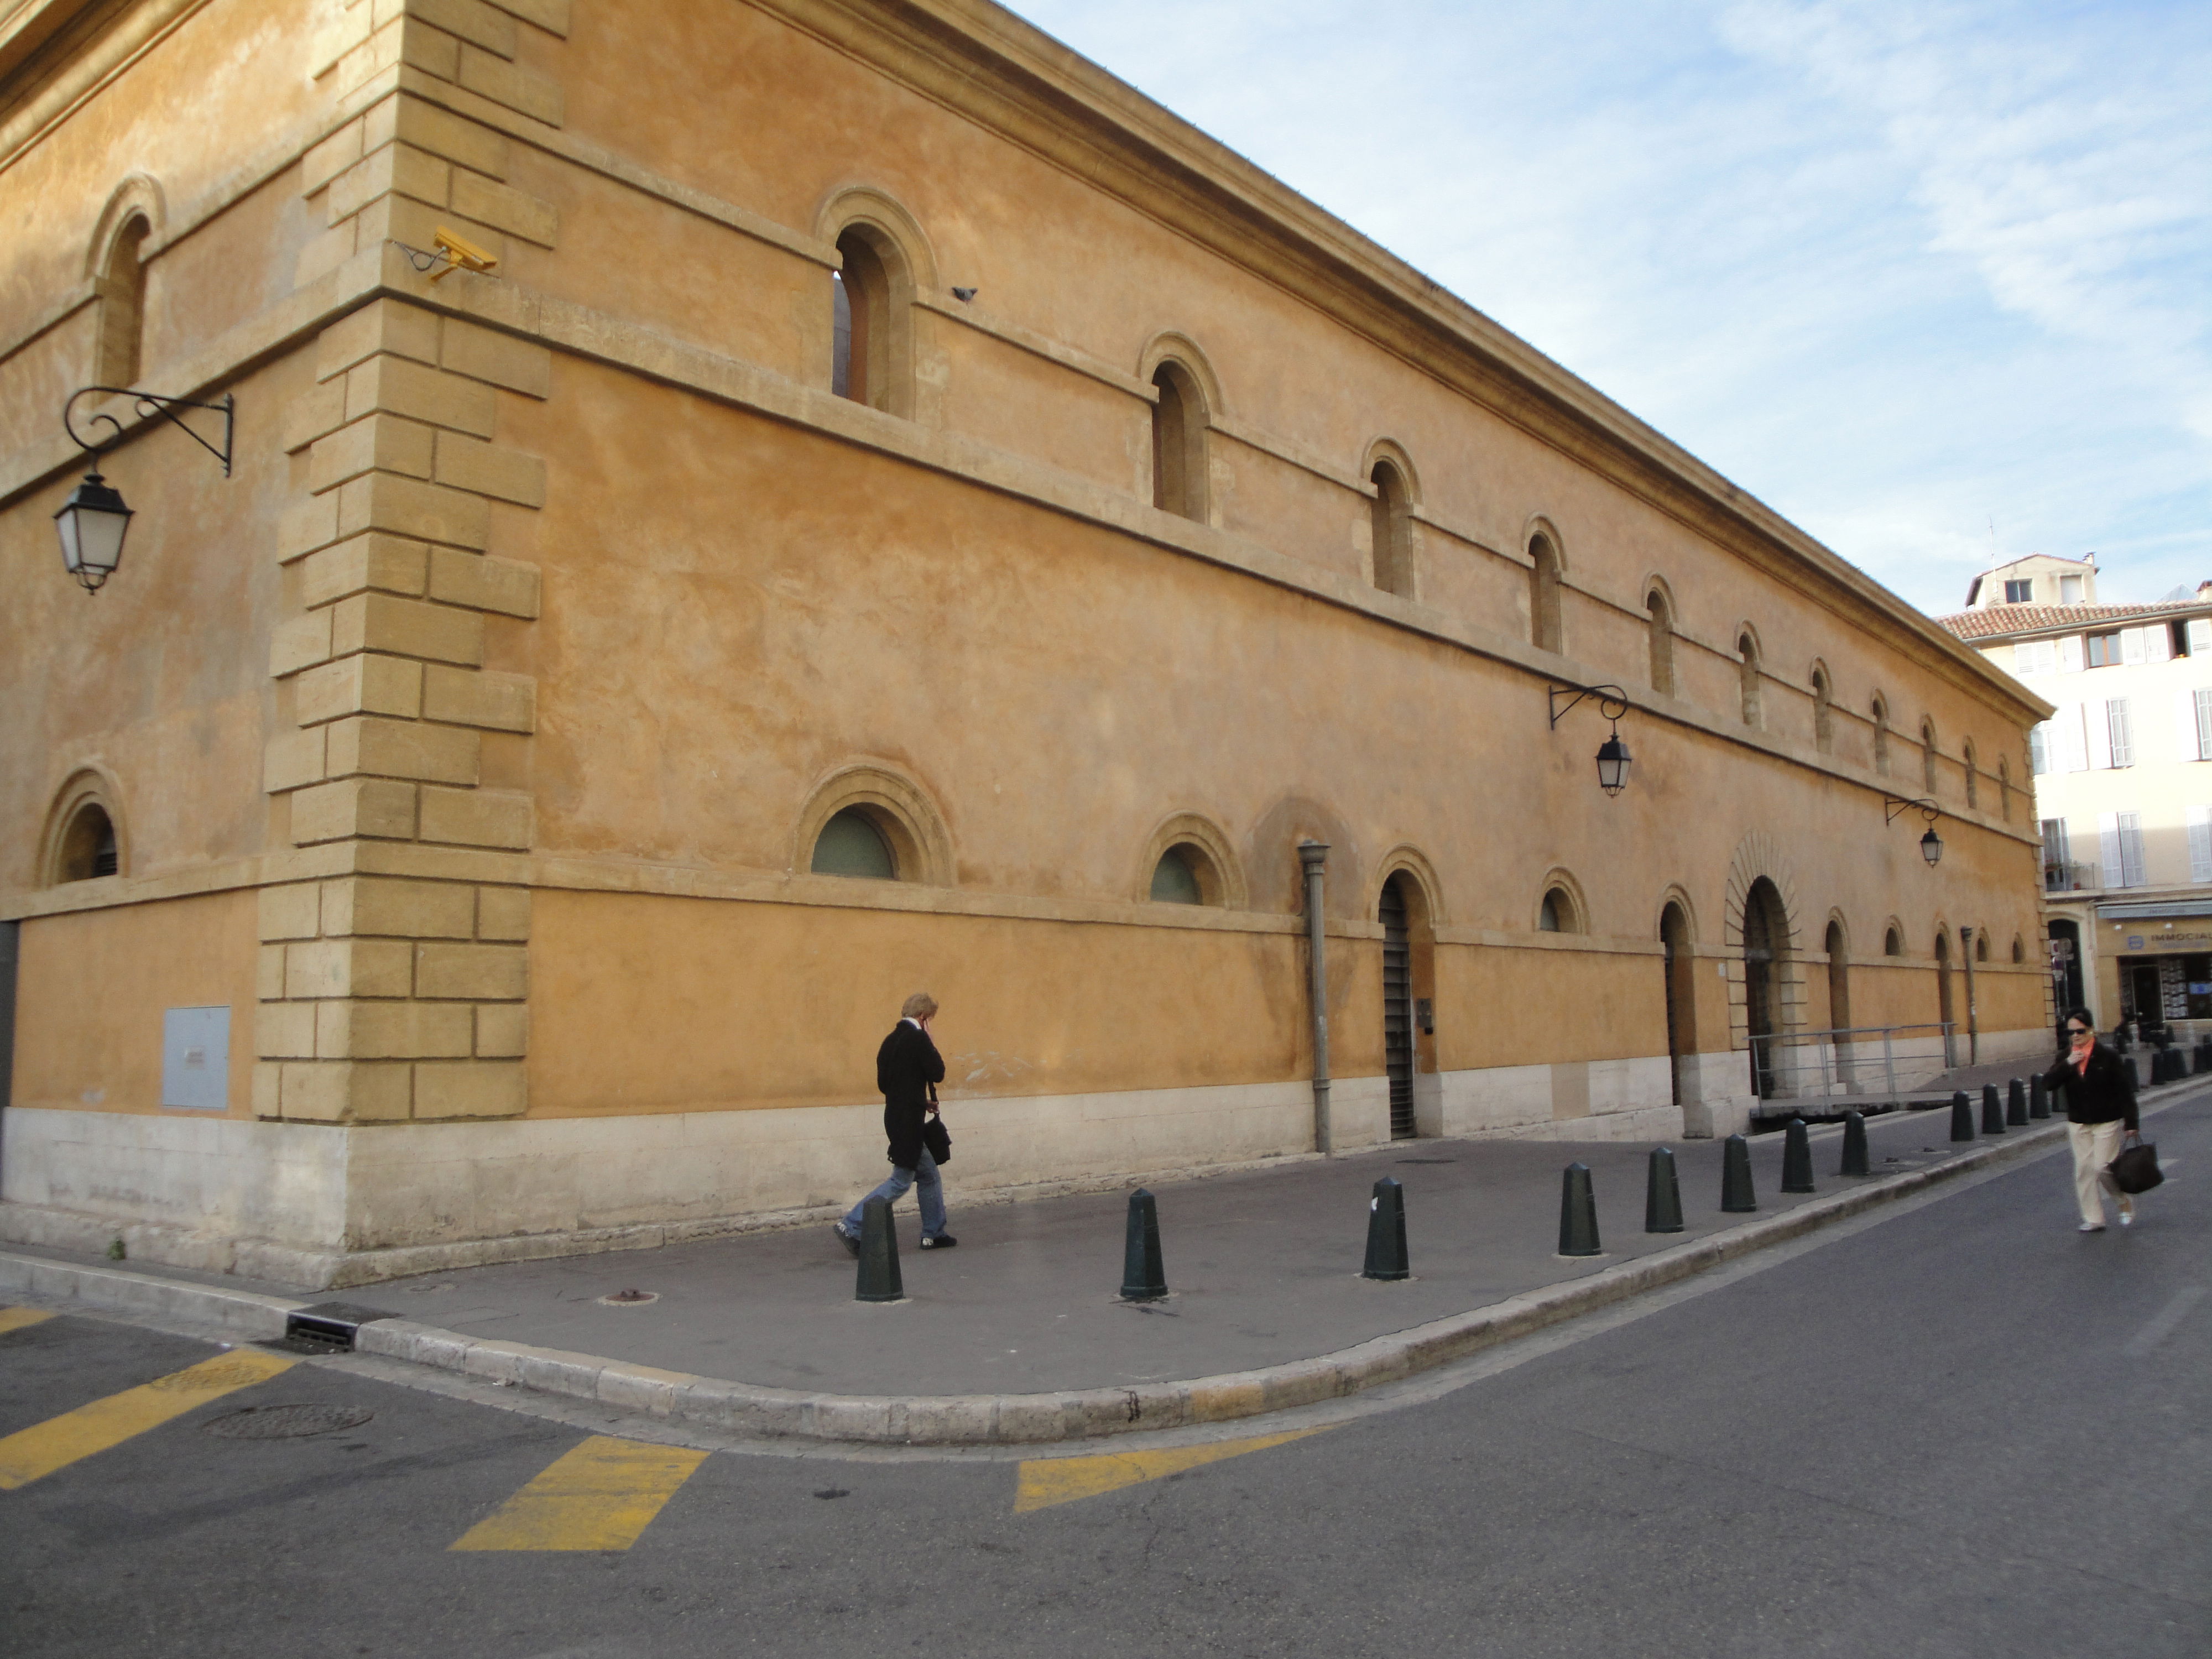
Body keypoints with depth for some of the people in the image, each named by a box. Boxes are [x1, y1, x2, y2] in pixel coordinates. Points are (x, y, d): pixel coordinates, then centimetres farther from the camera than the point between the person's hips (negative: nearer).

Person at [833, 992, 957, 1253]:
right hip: (909, 1121, -9)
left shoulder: (891, 1040, 11)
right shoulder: (918, 1038, -15)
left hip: (897, 1116, 9)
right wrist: (929, 1041, -4)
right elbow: (938, 1073, -14)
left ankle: (933, 1234, 22)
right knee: (901, 1181, -2)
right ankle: (852, 1227, -4)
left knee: (929, 1175, 17)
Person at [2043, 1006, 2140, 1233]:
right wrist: (2067, 1065, -18)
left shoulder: (2107, 1057, -9)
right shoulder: (2066, 1058, 4)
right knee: (2084, 1170, 4)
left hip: (2106, 1122, -4)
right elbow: (2048, 1083, -7)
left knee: (2103, 1168, -6)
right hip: (2078, 1124, 5)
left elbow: (2125, 1091, -7)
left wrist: (2131, 1122, -9)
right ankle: (2093, 1219, 11)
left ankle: (2126, 1202, 23)